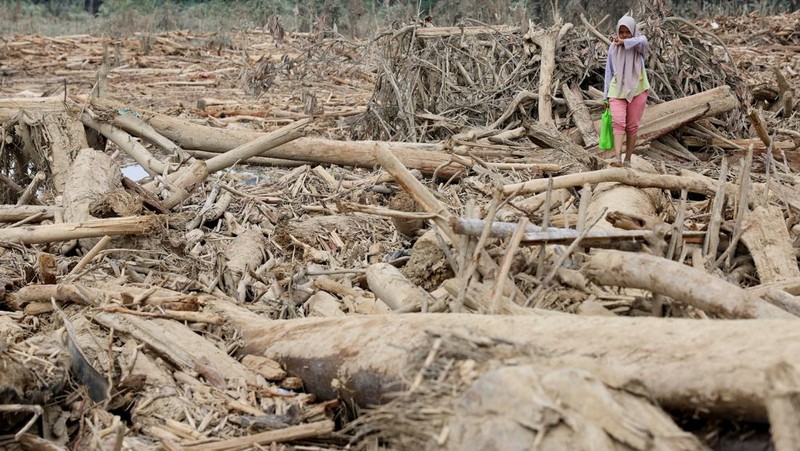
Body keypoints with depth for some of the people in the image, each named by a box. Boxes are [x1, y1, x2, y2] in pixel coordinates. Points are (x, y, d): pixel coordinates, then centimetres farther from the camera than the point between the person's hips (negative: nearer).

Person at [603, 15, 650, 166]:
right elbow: (609, 71, 10)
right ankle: (617, 158, -28)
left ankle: (628, 159, 9)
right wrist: (606, 95, 8)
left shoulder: (640, 43, -1)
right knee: (618, 122, -16)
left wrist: (623, 42, -18)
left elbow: (641, 41, -29)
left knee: (632, 126, 2)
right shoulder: (613, 47, 6)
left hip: (636, 90, -1)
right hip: (617, 89, 1)